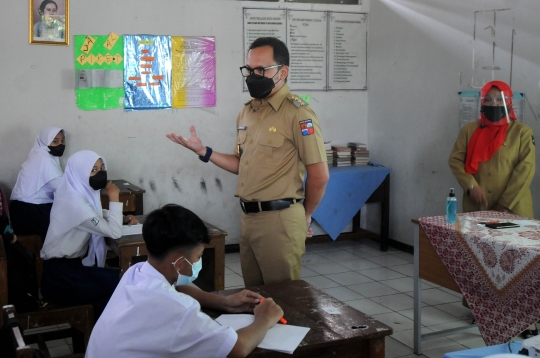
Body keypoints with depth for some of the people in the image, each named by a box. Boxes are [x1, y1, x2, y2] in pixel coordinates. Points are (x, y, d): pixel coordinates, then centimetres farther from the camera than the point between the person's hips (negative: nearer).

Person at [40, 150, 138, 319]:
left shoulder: (82, 192, 2)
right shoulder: (75, 202, -26)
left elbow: (98, 216, 21)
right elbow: (114, 232, -27)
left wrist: (123, 218, 2)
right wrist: (114, 197, -18)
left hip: (71, 263, 9)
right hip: (60, 274, -9)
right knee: (120, 282, -14)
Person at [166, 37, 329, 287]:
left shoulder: (297, 114, -13)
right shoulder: (247, 112, 12)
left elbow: (319, 176, -12)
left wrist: (304, 217, 1)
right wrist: (204, 152, 6)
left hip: (280, 219, -7)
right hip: (248, 217, 7)